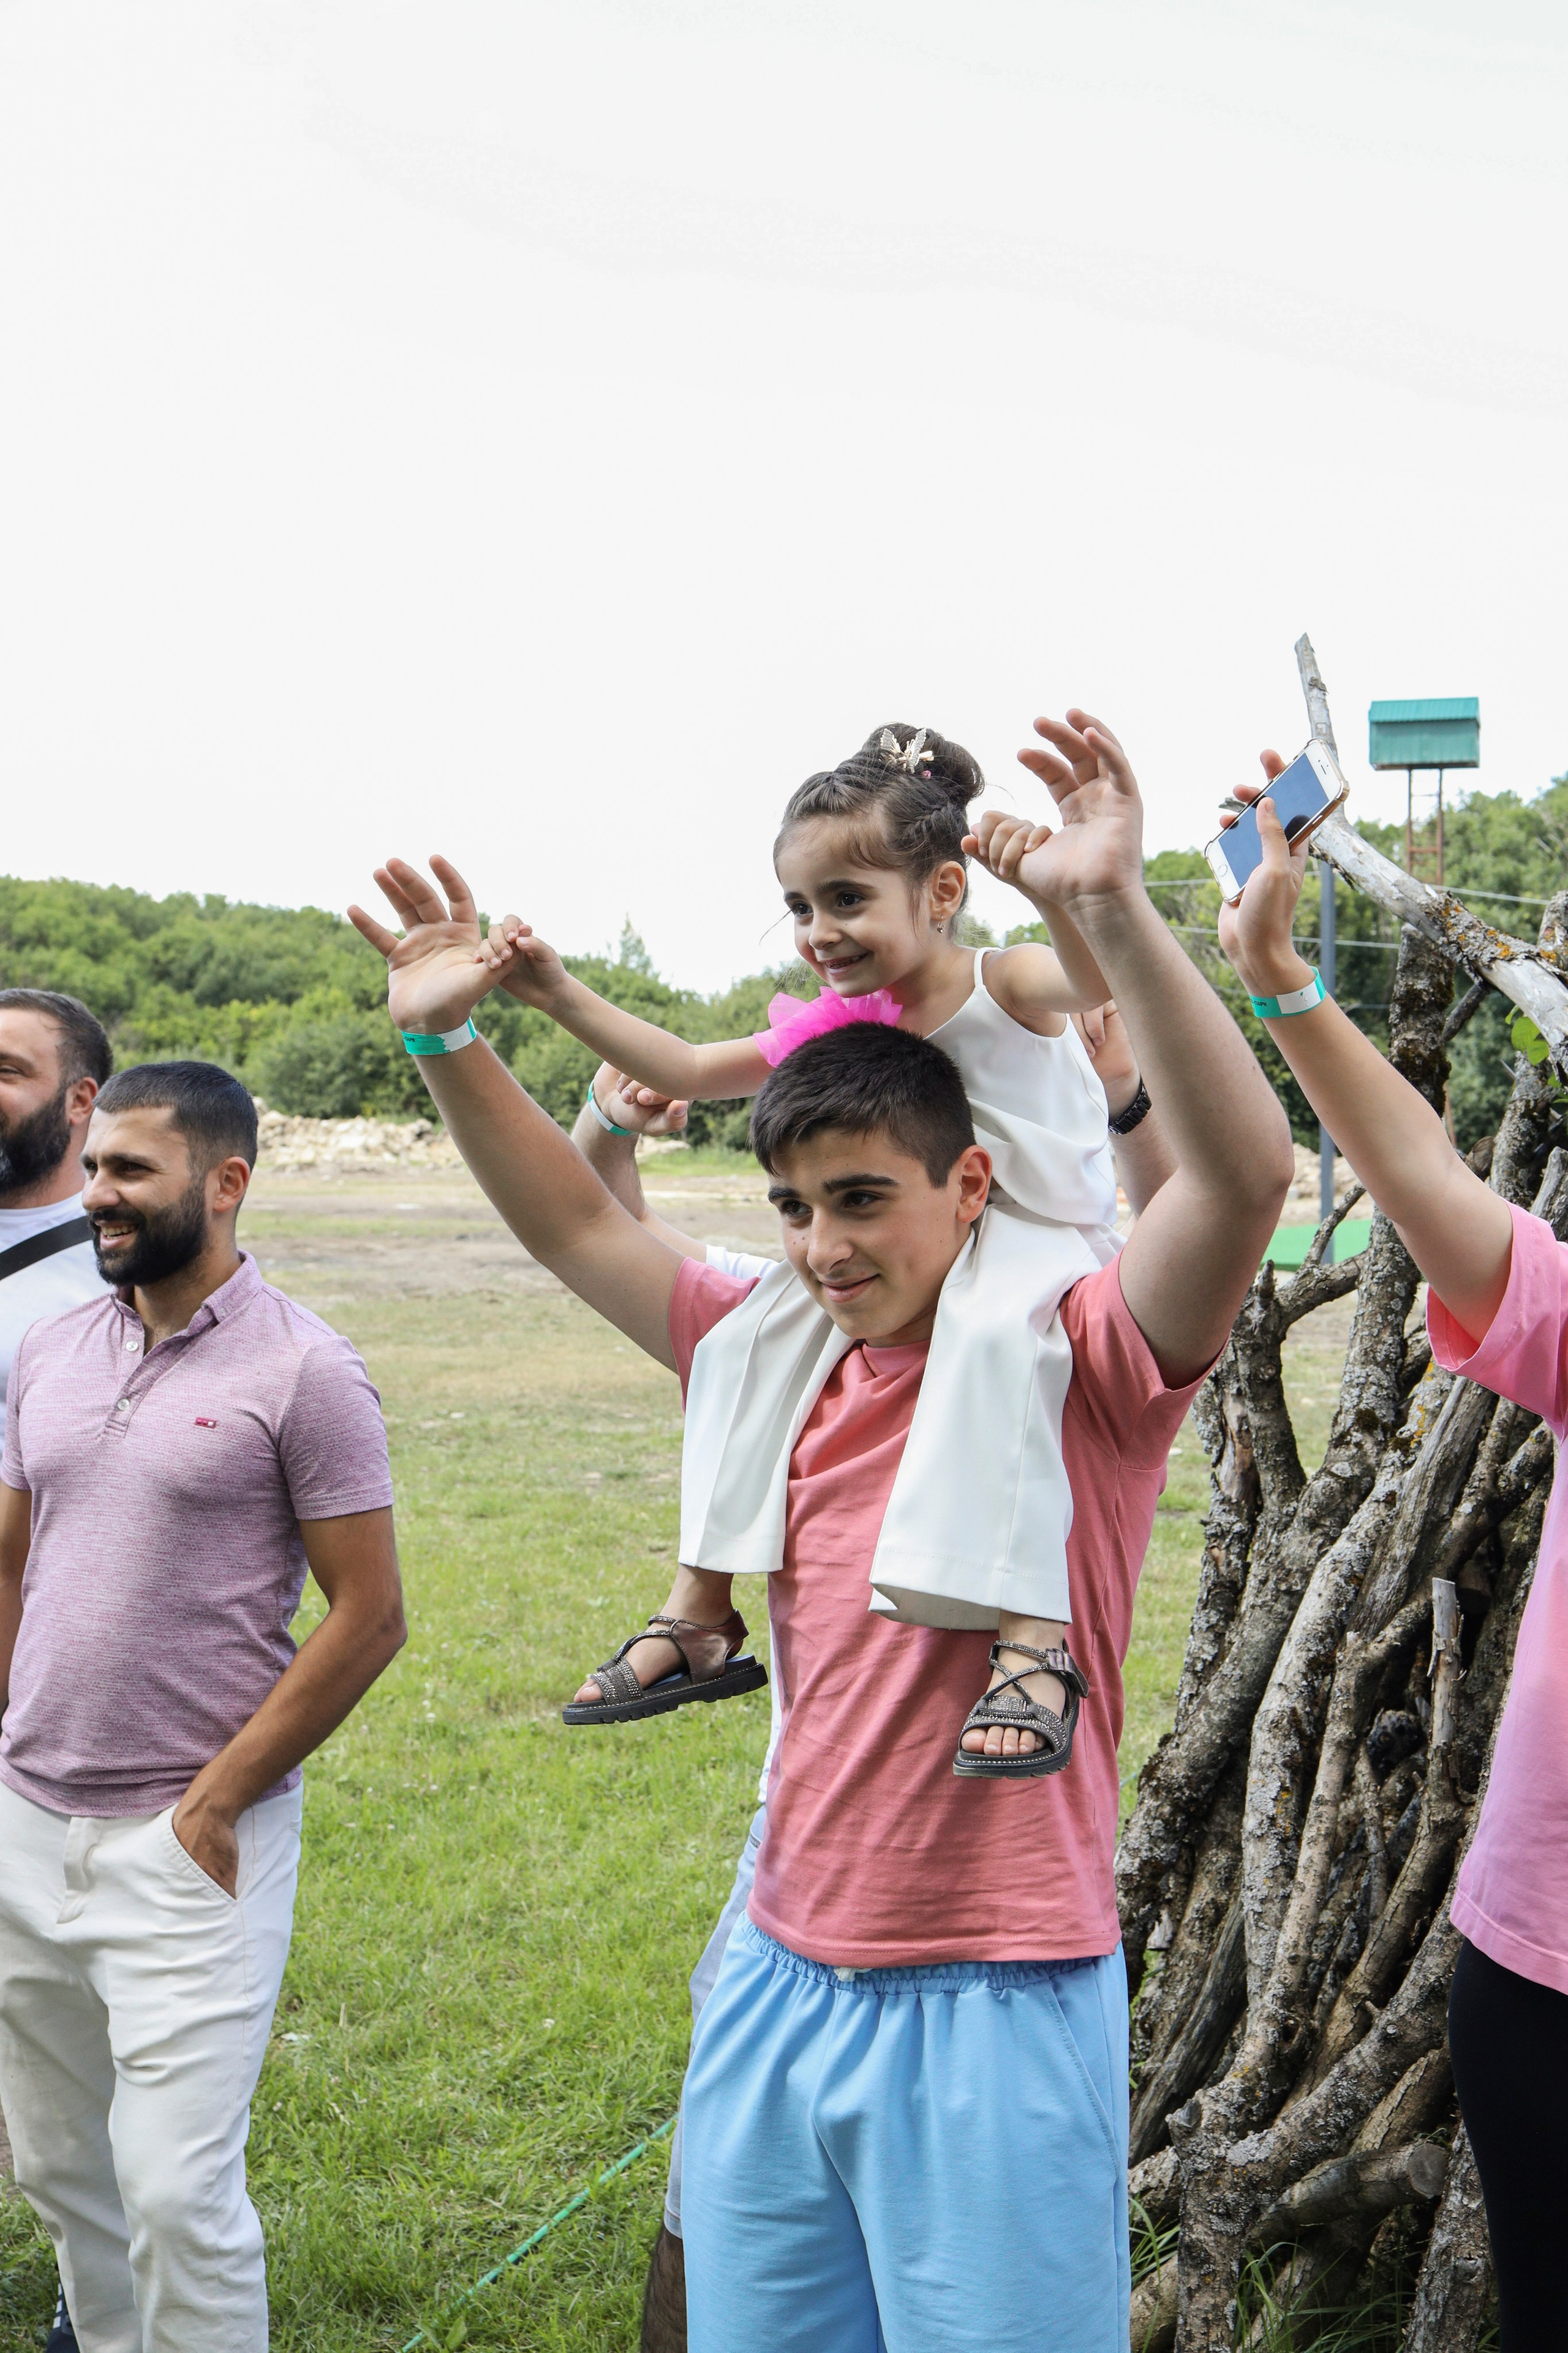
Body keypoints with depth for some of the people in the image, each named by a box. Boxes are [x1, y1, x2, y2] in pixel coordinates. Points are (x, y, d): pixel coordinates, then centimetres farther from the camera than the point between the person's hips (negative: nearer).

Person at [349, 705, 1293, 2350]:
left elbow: (1244, 1173, -26)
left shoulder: (1080, 1363, -10)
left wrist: (1115, 910, -35)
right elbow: (578, 1231, 13)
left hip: (996, 2010, -6)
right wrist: (449, 1042, 2)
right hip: (778, 1984, 6)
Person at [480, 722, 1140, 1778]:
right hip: (917, 1251, 7)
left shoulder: (1007, 987, -17)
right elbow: (694, 1069, 7)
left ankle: (1034, 1637, -40)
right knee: (755, 1326, -4)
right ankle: (701, 1613, 2)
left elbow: (1098, 977, -39)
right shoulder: (839, 1026, 3)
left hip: (1049, 1236, -7)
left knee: (990, 1334, -39)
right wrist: (561, 993, 1)